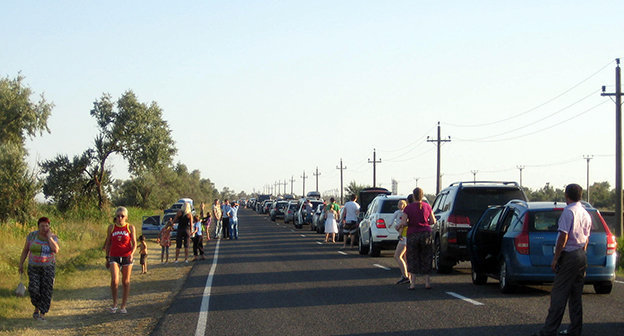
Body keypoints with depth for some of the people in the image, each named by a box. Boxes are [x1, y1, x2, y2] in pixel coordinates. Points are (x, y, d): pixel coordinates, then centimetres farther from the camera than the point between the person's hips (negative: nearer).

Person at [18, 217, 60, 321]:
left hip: (48, 267, 0)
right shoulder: (32, 236, -7)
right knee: (34, 289, -12)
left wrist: (49, 237, -21)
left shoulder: (53, 237, -7)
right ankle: (37, 307, 15)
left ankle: (42, 314, 4)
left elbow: (56, 250, -23)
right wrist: (21, 264, 0)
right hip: (34, 268, 0)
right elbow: (25, 250, 2)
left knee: (46, 291, -6)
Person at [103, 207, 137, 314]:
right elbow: (108, 243, 13)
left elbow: (134, 243, 2)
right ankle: (114, 303, 2)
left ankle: (123, 306, 16)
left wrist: (132, 253, -17)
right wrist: (107, 258, 12)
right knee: (114, 280, -17)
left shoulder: (130, 228, 2)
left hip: (127, 257, 0)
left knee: (126, 282, 5)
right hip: (114, 257, 0)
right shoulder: (111, 227, 6)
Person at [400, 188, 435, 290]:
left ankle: (413, 282, 0)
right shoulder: (427, 206, -1)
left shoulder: (408, 208, -7)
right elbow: (433, 221, 1)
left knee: (413, 258, 8)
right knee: (426, 258, 11)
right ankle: (427, 282, 11)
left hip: (412, 235, -2)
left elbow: (403, 223, -13)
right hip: (426, 234, 2)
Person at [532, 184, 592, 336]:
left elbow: (564, 237, -18)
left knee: (559, 294, -8)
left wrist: (555, 258, -14)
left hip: (568, 255, -8)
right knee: (576, 295, 12)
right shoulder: (585, 213, 13)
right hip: (581, 255, 8)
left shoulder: (568, 211, -13)